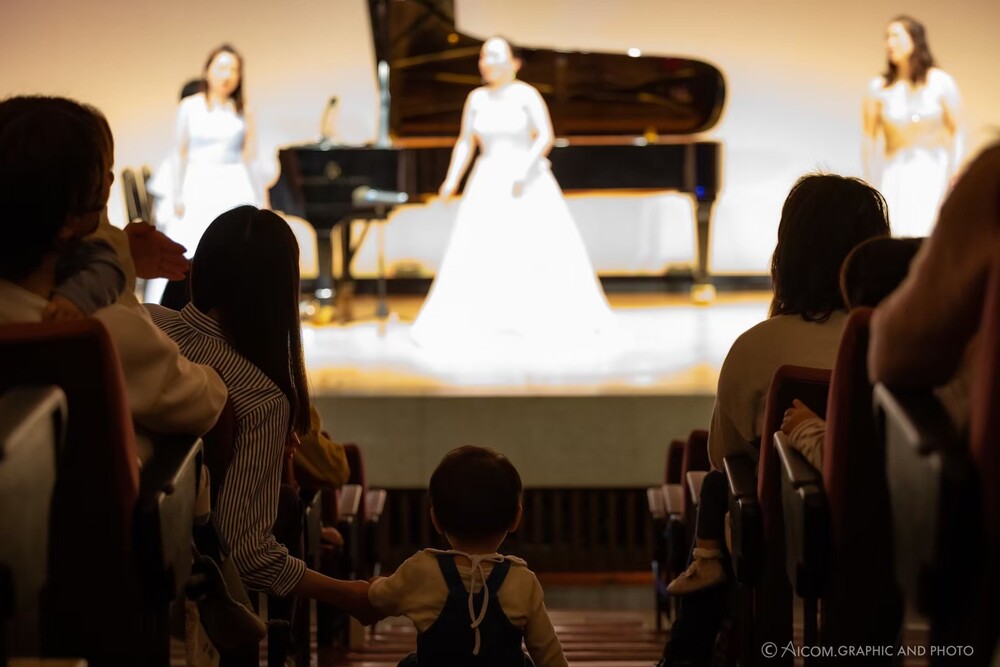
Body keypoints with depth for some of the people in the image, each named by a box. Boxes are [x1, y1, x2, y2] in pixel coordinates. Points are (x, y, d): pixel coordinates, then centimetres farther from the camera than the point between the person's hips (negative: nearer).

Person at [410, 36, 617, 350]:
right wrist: (452, 178, -4)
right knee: (475, 252, -7)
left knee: (548, 249, -2)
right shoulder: (476, 99, 7)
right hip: (488, 183, 3)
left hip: (527, 183, -3)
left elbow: (545, 137, -12)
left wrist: (524, 170, -23)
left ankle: (571, 317, 12)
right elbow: (465, 143, 8)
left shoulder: (526, 95, -5)